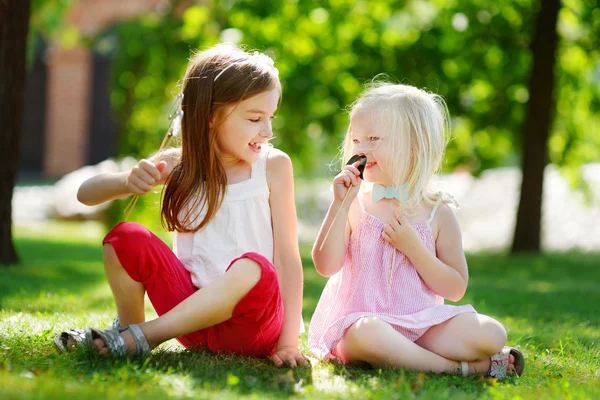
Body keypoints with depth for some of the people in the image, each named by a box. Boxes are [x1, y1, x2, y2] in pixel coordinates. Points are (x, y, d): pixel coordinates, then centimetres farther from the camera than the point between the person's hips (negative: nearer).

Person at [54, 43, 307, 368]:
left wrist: (288, 341, -15)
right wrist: (128, 182, -22)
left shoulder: (273, 166, -2)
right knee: (126, 237, -17)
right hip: (192, 308, 2)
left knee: (254, 269, -35)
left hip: (250, 322, -2)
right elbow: (86, 194, 1)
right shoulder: (178, 165, 4)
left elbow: (288, 258, -5)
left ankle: (137, 338, -24)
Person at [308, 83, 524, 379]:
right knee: (366, 334, -39)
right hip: (363, 319, -1)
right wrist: (340, 205, -14)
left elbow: (456, 289, 2)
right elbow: (326, 265, -8)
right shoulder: (356, 205, 4)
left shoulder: (437, 213, 4)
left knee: (492, 333, -19)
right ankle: (461, 367, -23)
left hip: (420, 325, 1)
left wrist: (413, 247, -11)